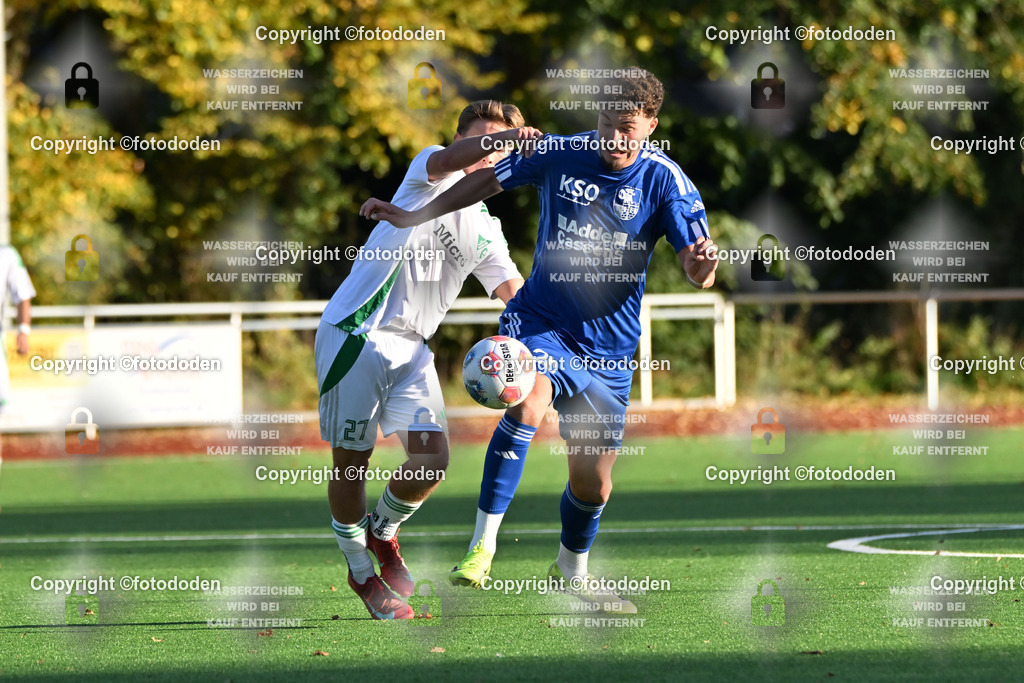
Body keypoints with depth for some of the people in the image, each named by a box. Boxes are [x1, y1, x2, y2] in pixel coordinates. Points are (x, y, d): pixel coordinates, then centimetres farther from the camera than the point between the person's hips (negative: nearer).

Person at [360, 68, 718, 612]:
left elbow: (696, 272, -14)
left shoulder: (664, 181, -9)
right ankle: (482, 545, -25)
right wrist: (415, 216, 13)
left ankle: (572, 570, 40)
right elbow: (488, 179, 12)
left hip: (608, 347, 1)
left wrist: (703, 264, -38)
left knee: (593, 485, 8)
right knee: (528, 406, -33)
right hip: (539, 322, -1)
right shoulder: (558, 154, -6)